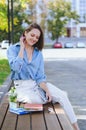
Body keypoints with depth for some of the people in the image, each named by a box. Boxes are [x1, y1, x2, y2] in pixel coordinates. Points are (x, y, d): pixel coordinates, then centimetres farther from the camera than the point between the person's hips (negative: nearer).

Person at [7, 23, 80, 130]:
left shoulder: (38, 53, 9)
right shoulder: (13, 49, -2)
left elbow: (40, 76, 4)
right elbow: (16, 67, -20)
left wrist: (47, 90, -13)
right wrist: (22, 48, -11)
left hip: (37, 84, 4)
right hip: (22, 86, -3)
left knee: (62, 95, -17)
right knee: (38, 101, -32)